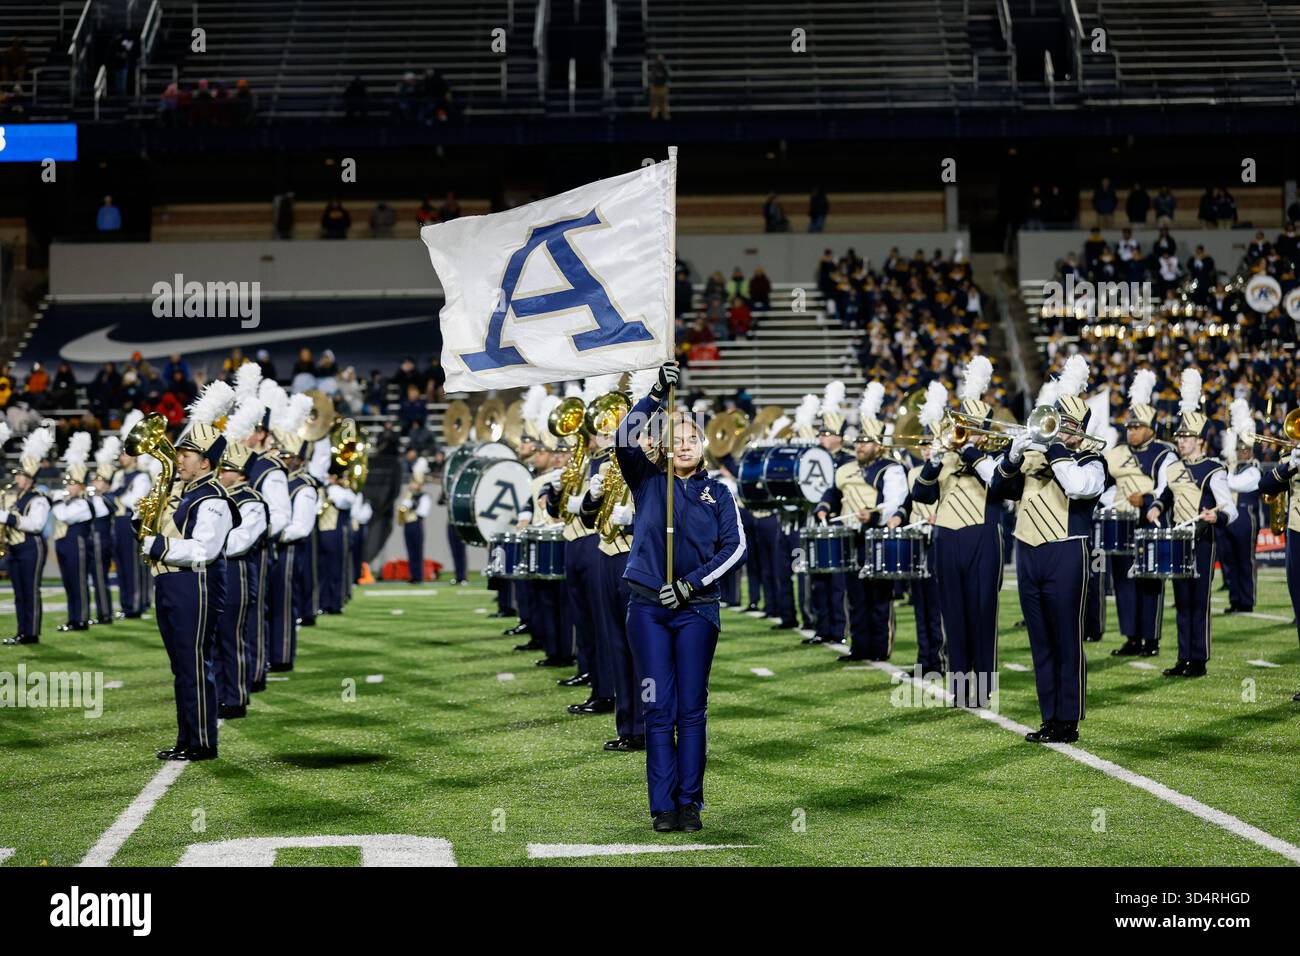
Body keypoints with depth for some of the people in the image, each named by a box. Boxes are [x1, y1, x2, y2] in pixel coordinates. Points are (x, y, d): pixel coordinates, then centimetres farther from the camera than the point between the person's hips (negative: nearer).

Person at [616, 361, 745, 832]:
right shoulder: (648, 481, 7)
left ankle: (690, 803, 5)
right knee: (659, 709, -1)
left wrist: (691, 584, -8)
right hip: (648, 607, 0)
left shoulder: (718, 493, 9)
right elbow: (624, 441, -9)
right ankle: (662, 806, 1)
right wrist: (656, 395, -18)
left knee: (692, 708, 1)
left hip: (696, 609, 1)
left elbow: (735, 546, 2)